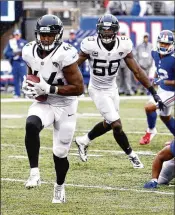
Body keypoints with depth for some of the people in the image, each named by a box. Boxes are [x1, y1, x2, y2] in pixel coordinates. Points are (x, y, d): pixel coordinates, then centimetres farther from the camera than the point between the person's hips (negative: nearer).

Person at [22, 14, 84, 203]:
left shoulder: (65, 55, -24)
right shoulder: (30, 52, -6)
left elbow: (78, 88, -22)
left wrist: (49, 89, -28)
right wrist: (29, 87, -7)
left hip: (65, 107, -3)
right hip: (43, 104, 3)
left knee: (60, 153, 6)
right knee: (31, 125, -33)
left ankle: (59, 186, 37)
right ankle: (34, 173, -28)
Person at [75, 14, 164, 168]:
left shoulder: (123, 45, -13)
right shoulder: (91, 45, -23)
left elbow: (137, 71, -8)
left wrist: (154, 93, -10)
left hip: (112, 89, 5)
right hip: (98, 91, -5)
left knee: (108, 124, 17)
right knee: (117, 125, -8)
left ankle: (83, 141, 41)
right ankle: (132, 155, 12)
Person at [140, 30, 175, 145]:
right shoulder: (156, 55, -6)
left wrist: (163, 81, -29)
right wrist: (154, 80, 8)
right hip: (162, 89, 9)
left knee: (149, 107, -15)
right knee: (165, 117, 21)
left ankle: (151, 131, 9)